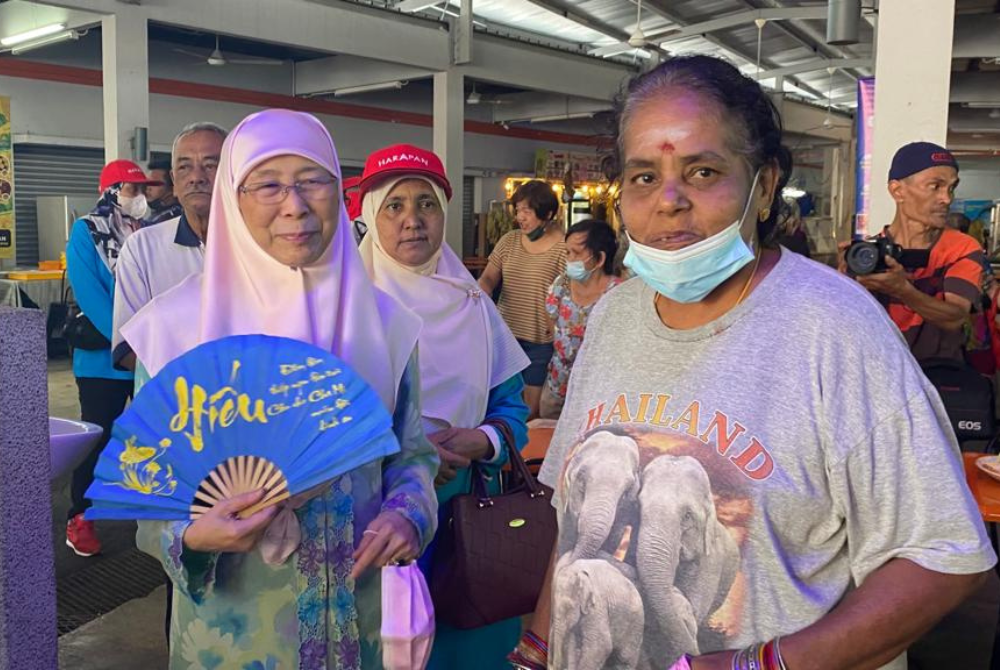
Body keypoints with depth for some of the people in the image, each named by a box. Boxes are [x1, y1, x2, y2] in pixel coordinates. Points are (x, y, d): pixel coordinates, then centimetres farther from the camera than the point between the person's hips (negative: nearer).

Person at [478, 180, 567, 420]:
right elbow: (488, 278, 4)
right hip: (506, 334, 4)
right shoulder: (509, 241, 5)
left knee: (532, 406, 6)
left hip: (542, 340, -4)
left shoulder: (564, 247, -10)